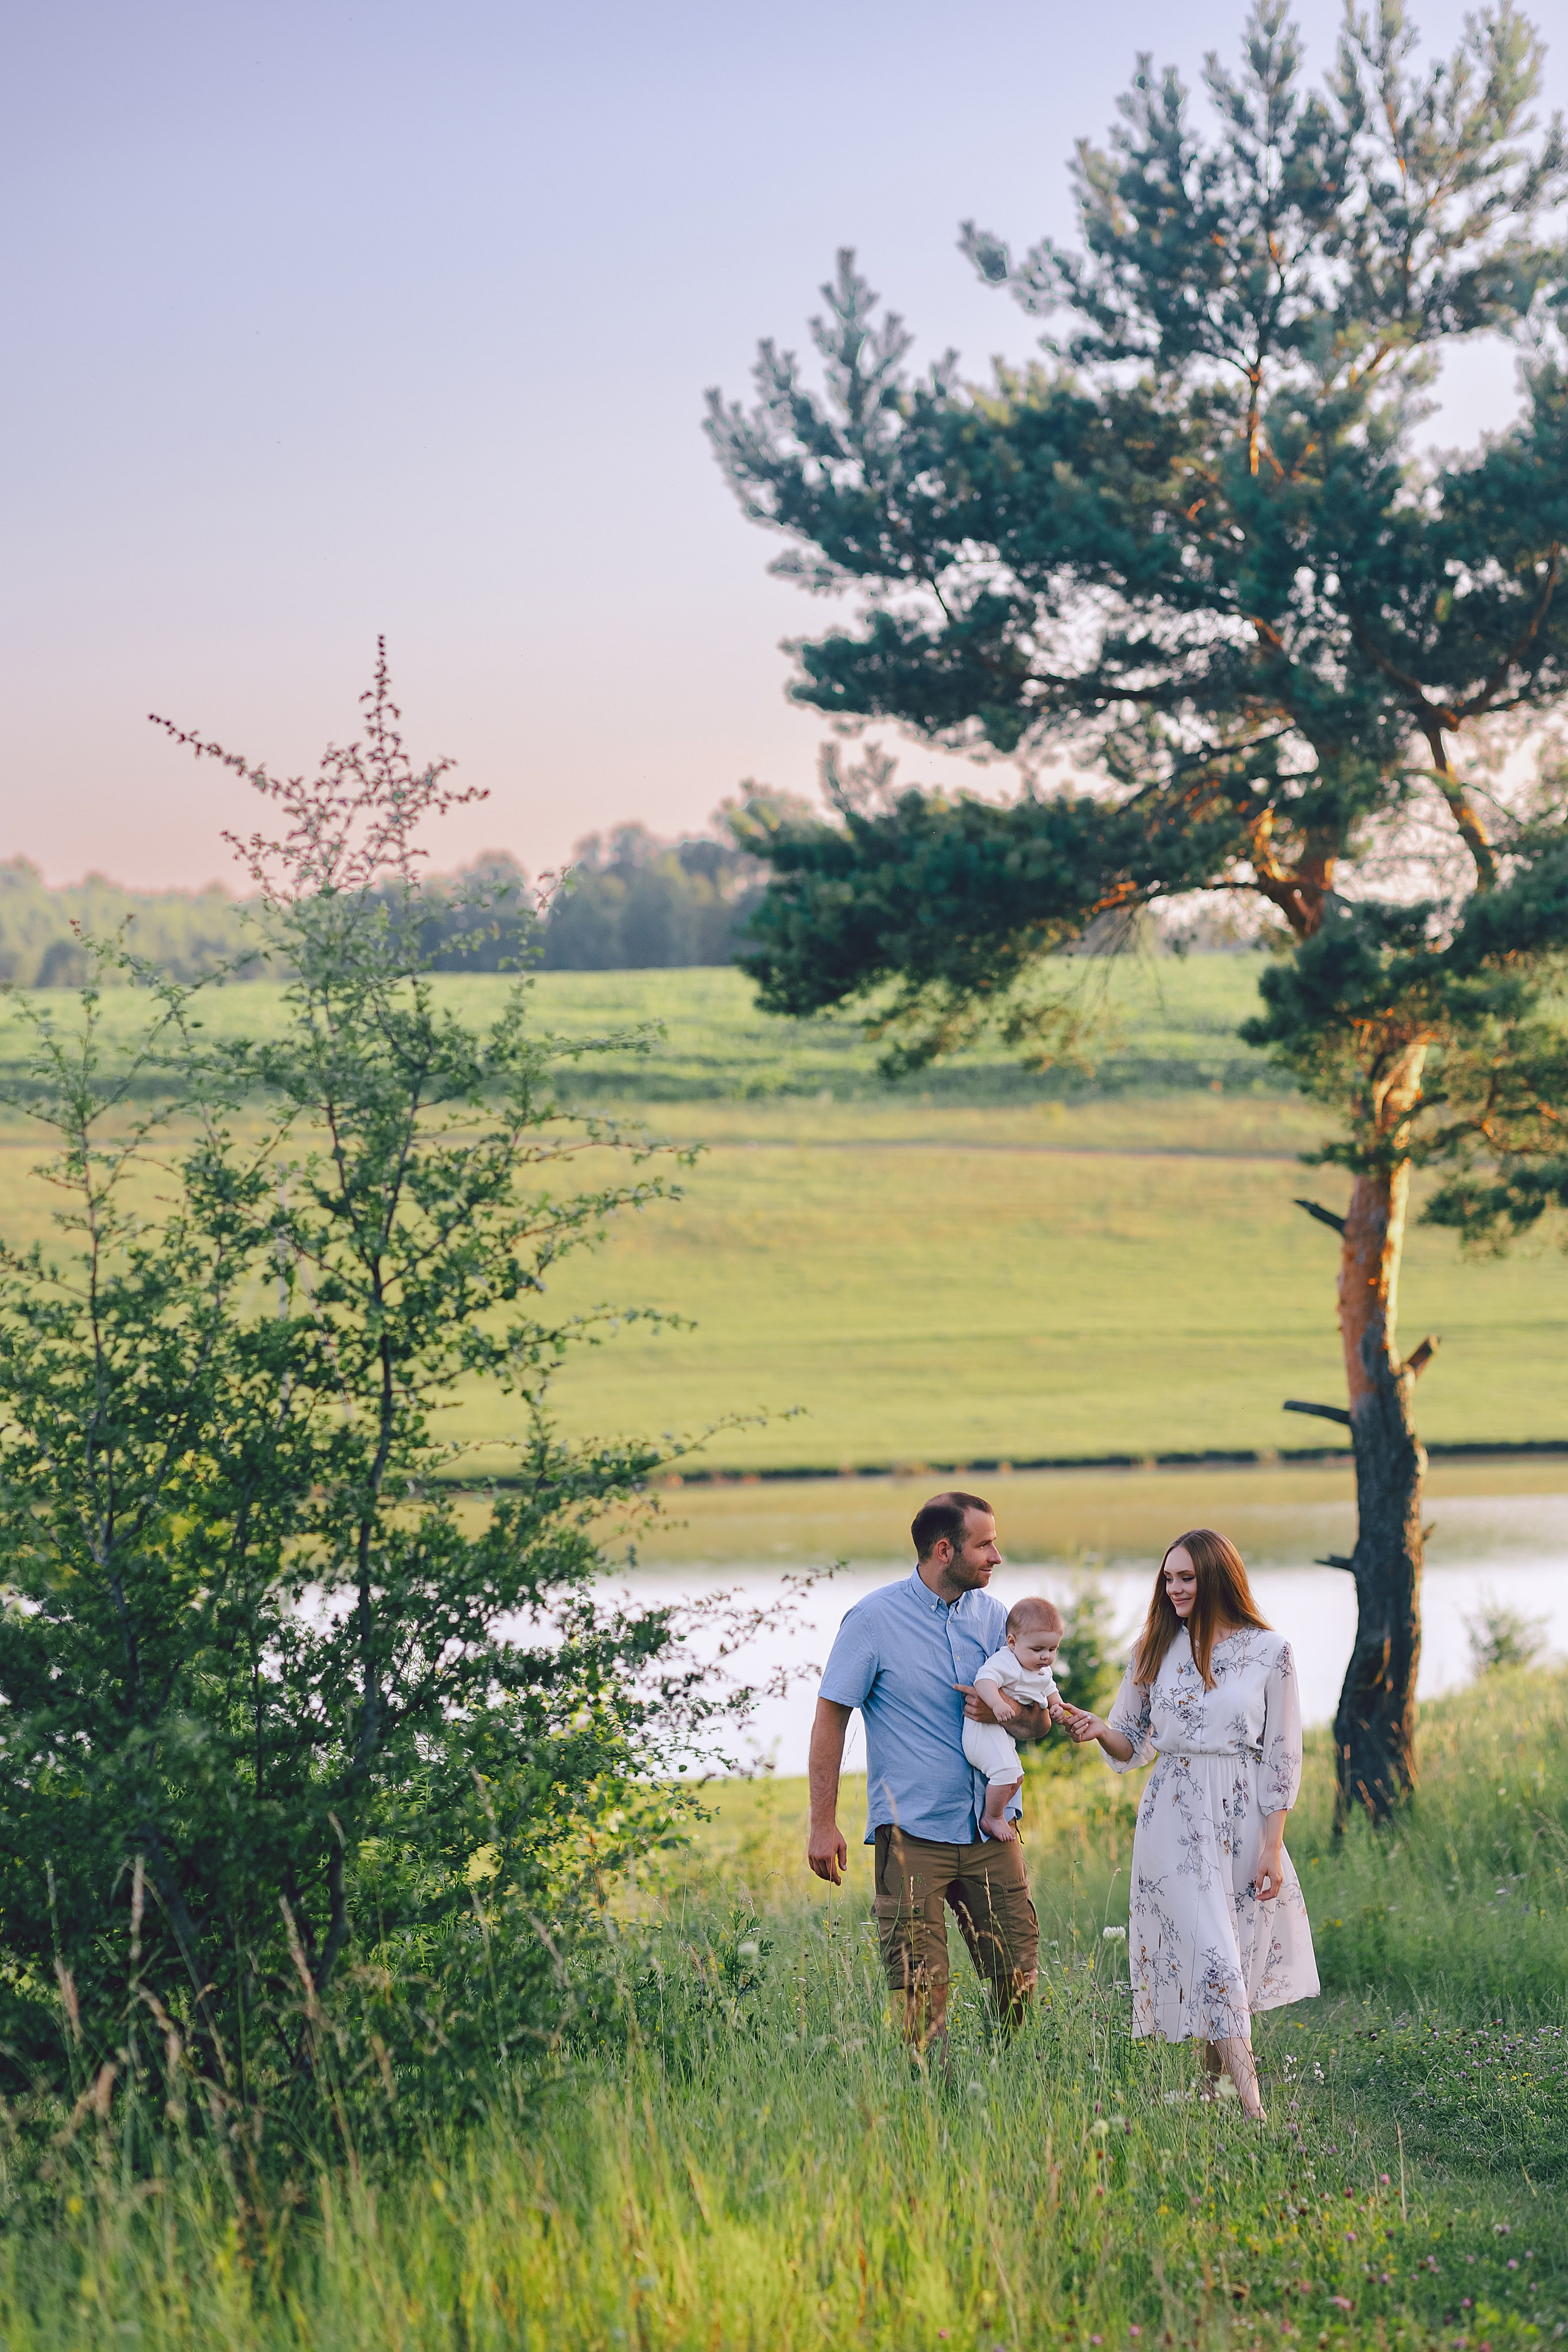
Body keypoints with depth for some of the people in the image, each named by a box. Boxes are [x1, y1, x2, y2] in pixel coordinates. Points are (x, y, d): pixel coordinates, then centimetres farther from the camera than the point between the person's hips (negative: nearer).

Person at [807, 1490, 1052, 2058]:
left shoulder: (994, 1617, 9)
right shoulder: (875, 1618, -5)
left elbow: (1039, 1724, 15)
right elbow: (831, 1717, -3)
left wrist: (1002, 1712, -10)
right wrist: (823, 1824, -8)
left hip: (990, 1828, 4)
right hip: (912, 1833, -4)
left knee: (1019, 1981, 3)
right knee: (921, 1990, -6)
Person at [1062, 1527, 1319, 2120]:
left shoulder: (1267, 1652, 0)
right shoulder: (1156, 1649, 7)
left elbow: (1282, 1755, 0)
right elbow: (1135, 1744, 11)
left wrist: (1272, 1846, -4)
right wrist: (1100, 1731, -12)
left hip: (1243, 1819, 0)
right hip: (1175, 1817, 0)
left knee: (1240, 1956, 4)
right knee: (1212, 1956, -10)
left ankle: (1214, 2090, 20)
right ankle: (1251, 2109, -14)